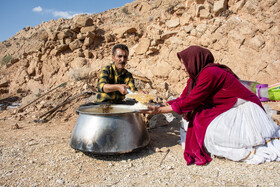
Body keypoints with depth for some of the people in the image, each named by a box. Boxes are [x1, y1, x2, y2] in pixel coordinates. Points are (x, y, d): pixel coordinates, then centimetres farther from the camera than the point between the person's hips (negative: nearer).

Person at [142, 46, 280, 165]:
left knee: (210, 132, -23)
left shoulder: (209, 73, -24)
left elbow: (191, 101, -25)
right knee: (200, 119, -7)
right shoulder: (196, 76, 4)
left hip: (243, 110, -9)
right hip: (229, 110, 9)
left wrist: (159, 110, -21)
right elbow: (183, 98, 5)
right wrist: (160, 105, -2)